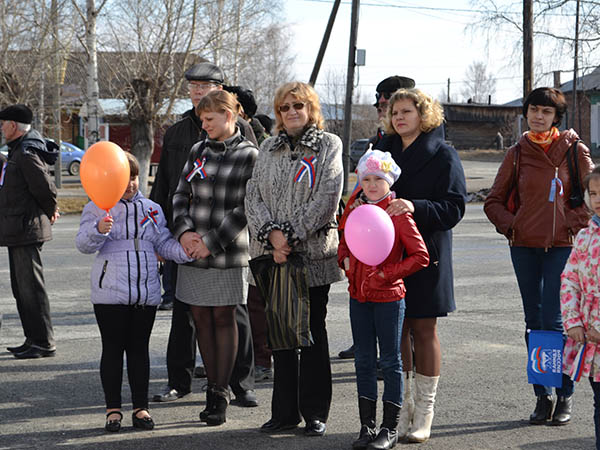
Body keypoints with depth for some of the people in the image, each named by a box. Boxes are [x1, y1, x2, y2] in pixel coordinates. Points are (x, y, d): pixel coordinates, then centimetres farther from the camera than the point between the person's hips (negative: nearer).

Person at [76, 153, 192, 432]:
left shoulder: (152, 209, 12)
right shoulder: (97, 209, 1)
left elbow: (164, 244, 11)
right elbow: (83, 244, -9)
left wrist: (186, 251, -9)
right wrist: (99, 230, -30)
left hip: (146, 293, 3)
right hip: (110, 294, -3)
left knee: (139, 349, 8)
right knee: (113, 349, 2)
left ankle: (141, 408, 14)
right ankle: (113, 410, 9)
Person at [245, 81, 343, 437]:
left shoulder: (329, 145, 1)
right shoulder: (269, 149, 13)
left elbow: (327, 198, -10)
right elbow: (254, 195, 4)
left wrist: (291, 235, -15)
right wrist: (272, 234, -12)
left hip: (313, 252, -4)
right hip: (273, 254, 4)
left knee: (313, 332, 3)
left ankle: (315, 412, 11)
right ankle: (285, 412, 16)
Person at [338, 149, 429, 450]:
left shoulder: (398, 214, -10)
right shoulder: (355, 211, 7)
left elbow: (421, 256, -11)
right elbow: (344, 242, 21)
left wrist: (387, 273, -16)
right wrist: (345, 260, 0)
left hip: (388, 297, -6)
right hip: (359, 295, 6)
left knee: (390, 361, 3)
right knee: (364, 360, 10)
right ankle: (367, 426, 19)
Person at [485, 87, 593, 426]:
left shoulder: (574, 150, 0)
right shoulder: (518, 153, 7)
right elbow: (494, 201, 13)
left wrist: (574, 222, -7)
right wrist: (510, 226, 0)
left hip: (562, 246, -3)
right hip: (524, 246, 3)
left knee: (553, 321, -9)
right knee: (534, 322, 6)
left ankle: (565, 397, 2)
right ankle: (542, 396, 14)